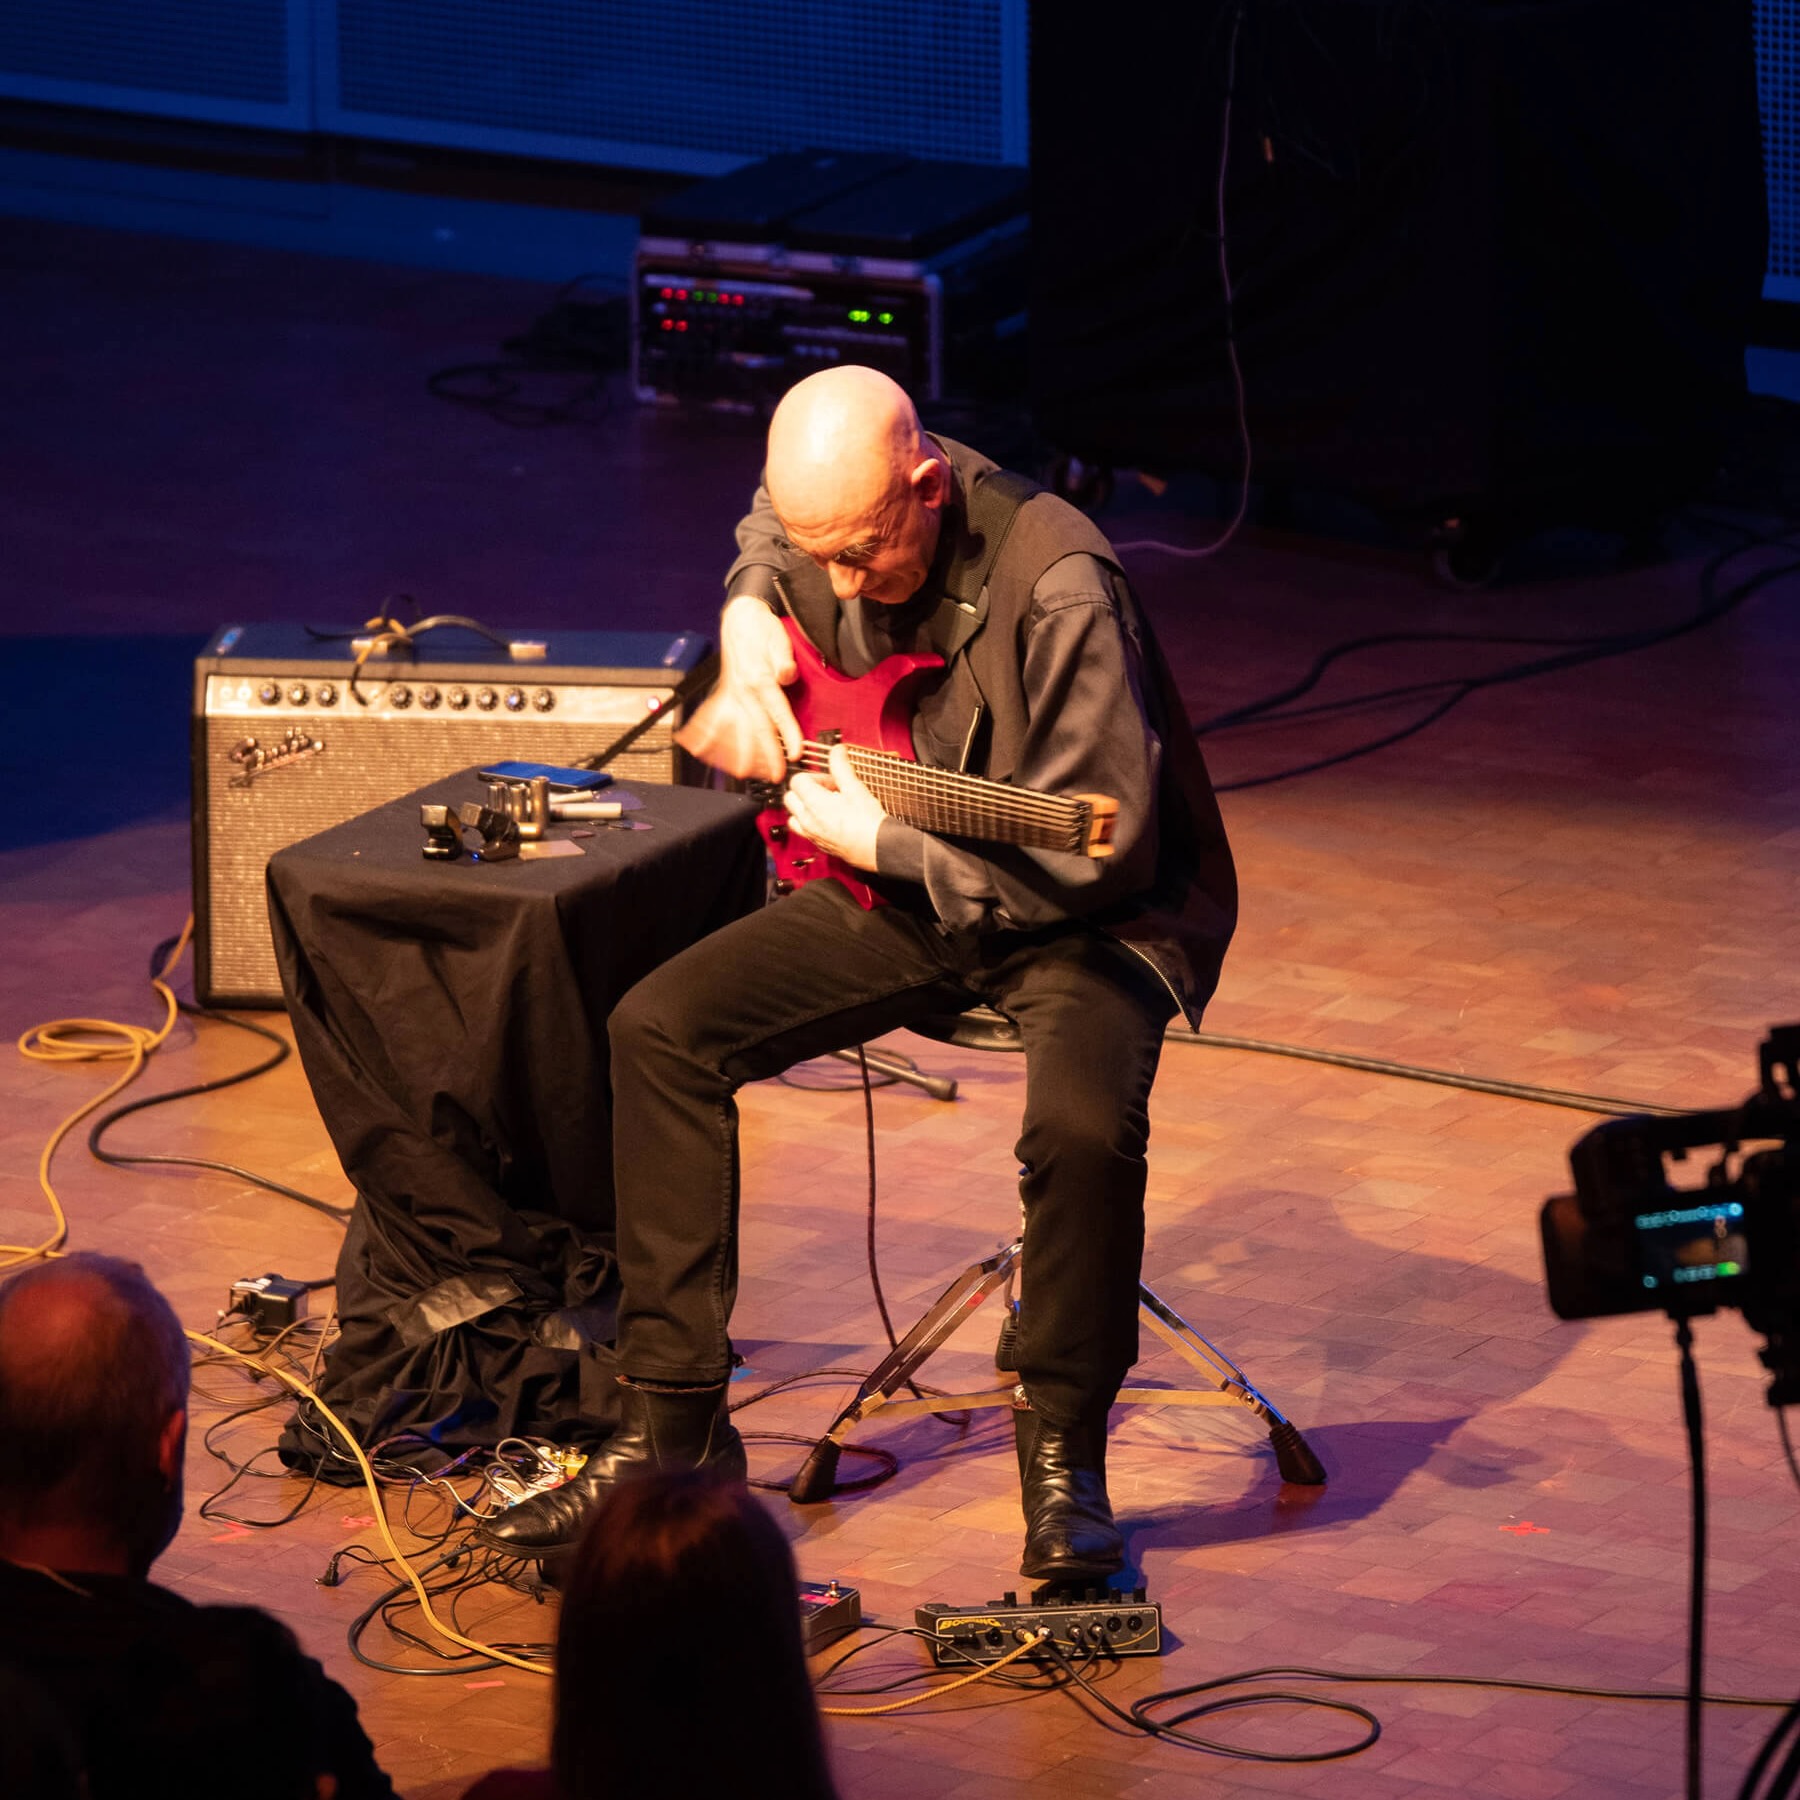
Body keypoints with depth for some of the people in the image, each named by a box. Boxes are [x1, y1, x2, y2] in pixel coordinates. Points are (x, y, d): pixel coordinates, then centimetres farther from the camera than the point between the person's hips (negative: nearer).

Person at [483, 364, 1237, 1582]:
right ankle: (673, 1427, -1)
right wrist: (751, 618, -1)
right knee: (661, 1029, -8)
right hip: (903, 889, 7)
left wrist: (881, 840, -24)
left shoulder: (1056, 588, -30)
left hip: (1088, 919, -7)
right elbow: (761, 540, 21)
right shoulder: (825, 514, -8)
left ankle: (1065, 1452, -10)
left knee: (1085, 1122, -35)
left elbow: (1101, 852, -29)